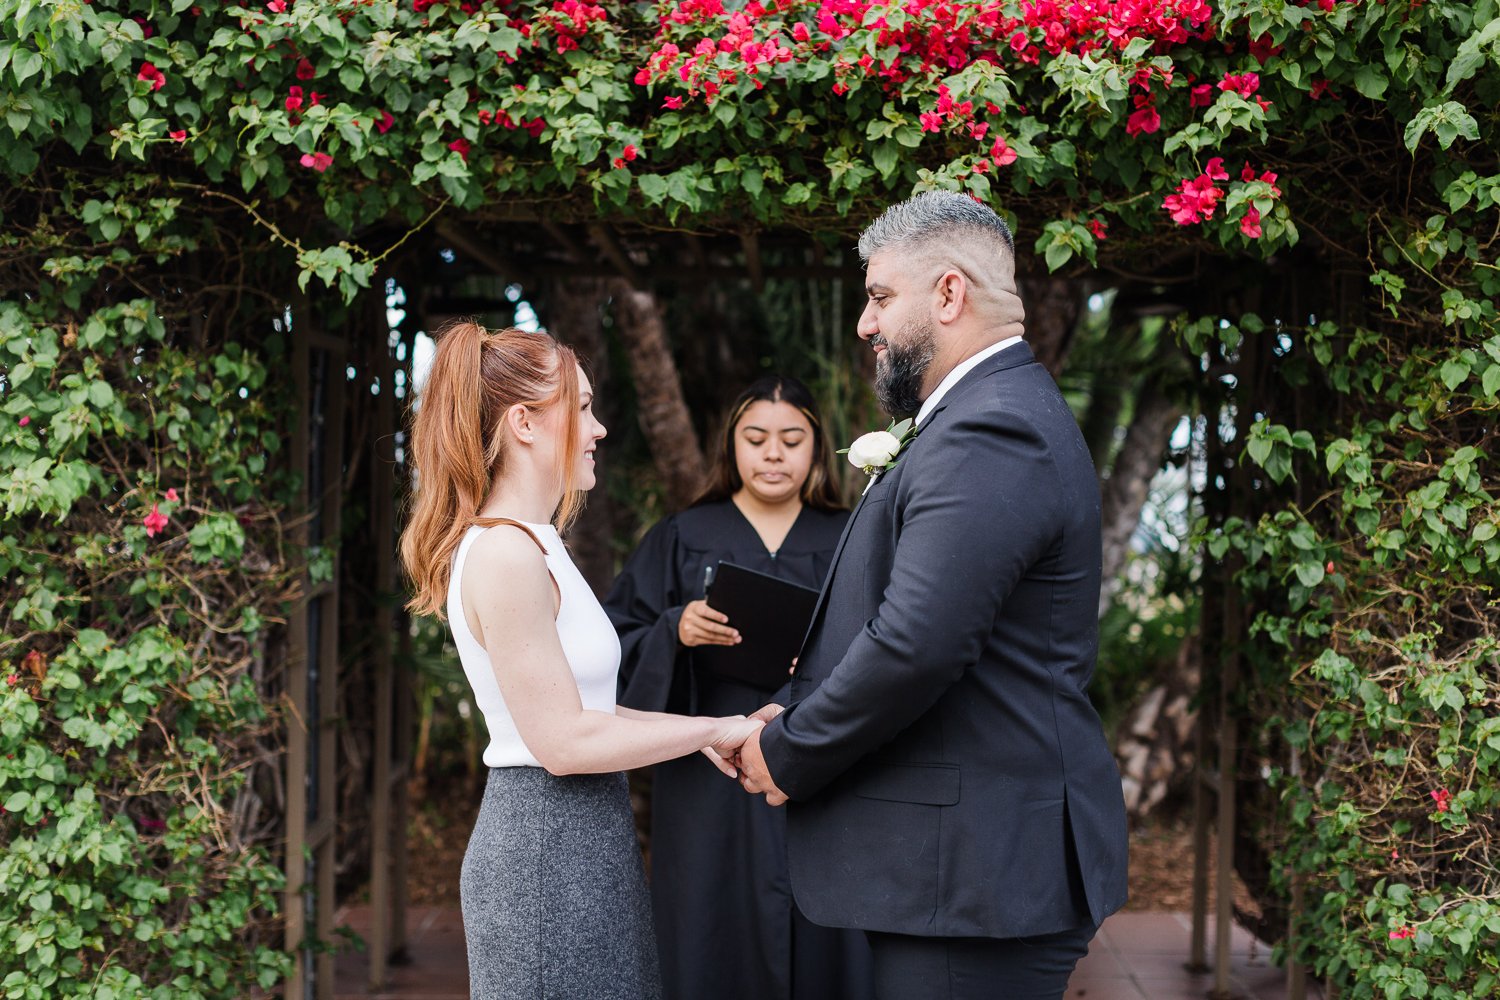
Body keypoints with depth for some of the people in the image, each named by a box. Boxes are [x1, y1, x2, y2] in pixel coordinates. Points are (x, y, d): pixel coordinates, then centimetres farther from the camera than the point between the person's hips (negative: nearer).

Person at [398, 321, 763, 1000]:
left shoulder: (531, 546, 15)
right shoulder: (505, 554, -17)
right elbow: (564, 741, -19)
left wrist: (695, 732, 8)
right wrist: (712, 730, -12)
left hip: (577, 842, 10)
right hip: (547, 848, -10)